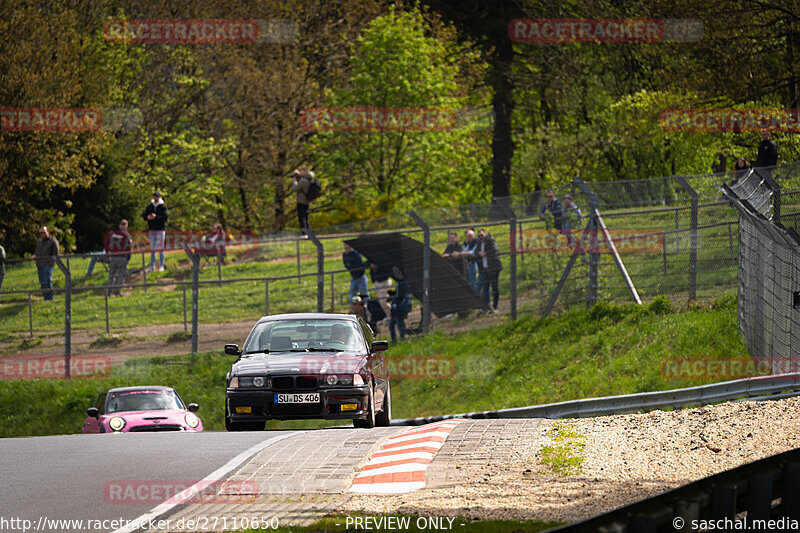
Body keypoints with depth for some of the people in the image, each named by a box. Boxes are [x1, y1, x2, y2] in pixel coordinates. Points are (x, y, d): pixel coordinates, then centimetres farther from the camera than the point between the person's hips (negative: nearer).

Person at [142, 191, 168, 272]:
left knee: (160, 248, -1)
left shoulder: (163, 207, -3)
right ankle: (152, 266, 9)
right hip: (152, 230, 4)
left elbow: (165, 217, -11)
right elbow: (144, 215, 11)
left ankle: (161, 266, 4)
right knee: (152, 249, 6)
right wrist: (148, 217, -11)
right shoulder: (150, 207, 11)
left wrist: (156, 217, -21)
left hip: (160, 230, -4)